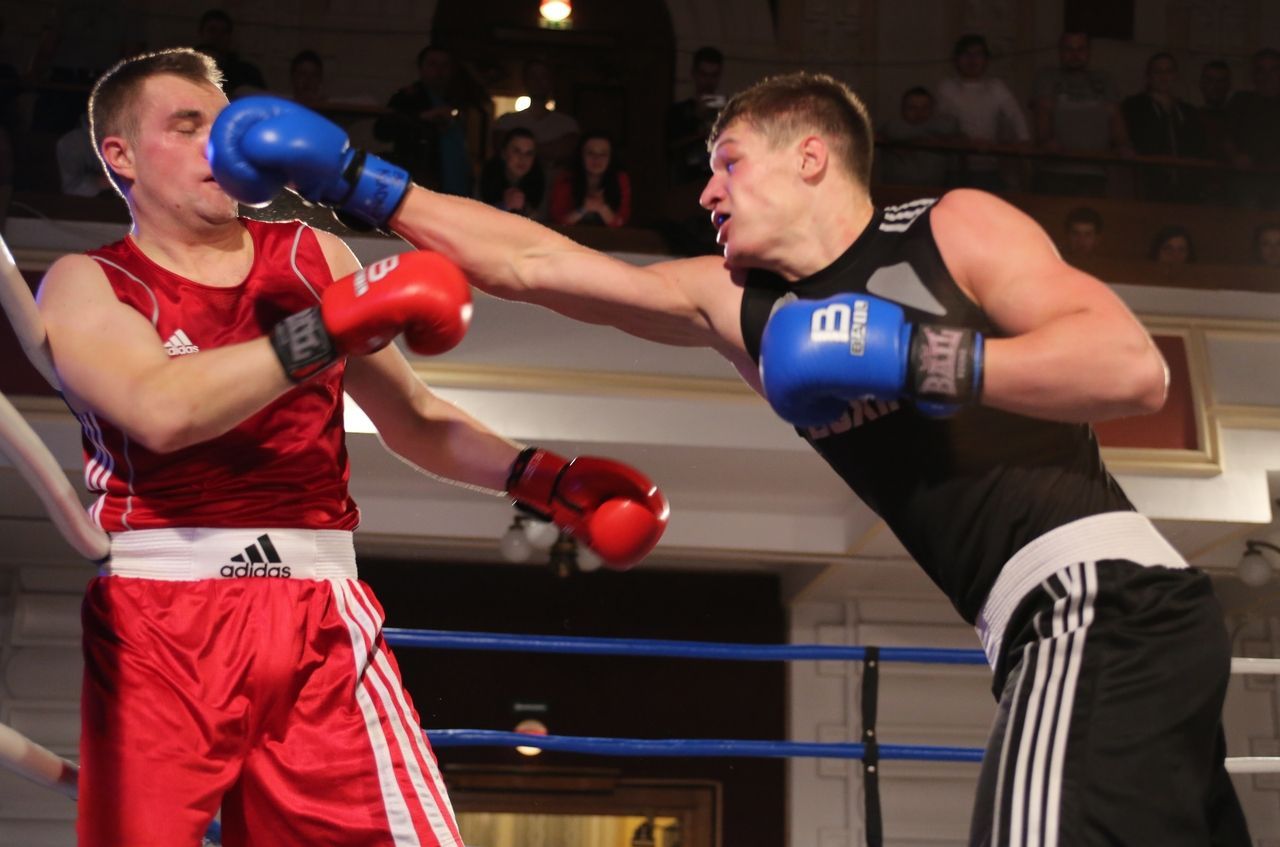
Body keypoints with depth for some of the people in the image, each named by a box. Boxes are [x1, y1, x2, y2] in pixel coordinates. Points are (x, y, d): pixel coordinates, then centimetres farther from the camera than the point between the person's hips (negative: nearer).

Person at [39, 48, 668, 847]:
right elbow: (162, 410, -17)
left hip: (317, 609, 3)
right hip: (157, 615, -2)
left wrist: (542, 478, 7)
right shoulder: (85, 284, 4)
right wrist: (334, 324, -19)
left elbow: (414, 419, 21)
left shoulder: (314, 257, 16)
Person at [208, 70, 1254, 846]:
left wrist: (919, 359, -17)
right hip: (1055, 622, 7)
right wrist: (359, 186, 13)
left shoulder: (956, 228, -1)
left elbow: (1136, 367, -12)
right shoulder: (735, 303, 15)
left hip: (1107, 594, -7)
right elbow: (533, 264, 14)